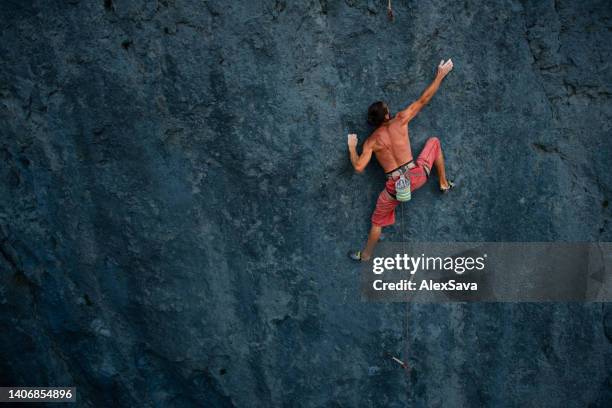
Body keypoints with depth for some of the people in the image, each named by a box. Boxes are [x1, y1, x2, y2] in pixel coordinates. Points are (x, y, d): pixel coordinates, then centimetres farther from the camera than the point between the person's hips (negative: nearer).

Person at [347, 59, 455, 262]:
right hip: (417, 175, 1)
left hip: (395, 186, 0)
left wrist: (352, 148, 8)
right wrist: (441, 75, 13)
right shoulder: (400, 121, -3)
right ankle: (444, 184, 33)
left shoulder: (370, 142, -3)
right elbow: (423, 100, 3)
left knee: (377, 220, 21)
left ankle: (366, 254, 32)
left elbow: (359, 167, -10)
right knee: (434, 142, 26)